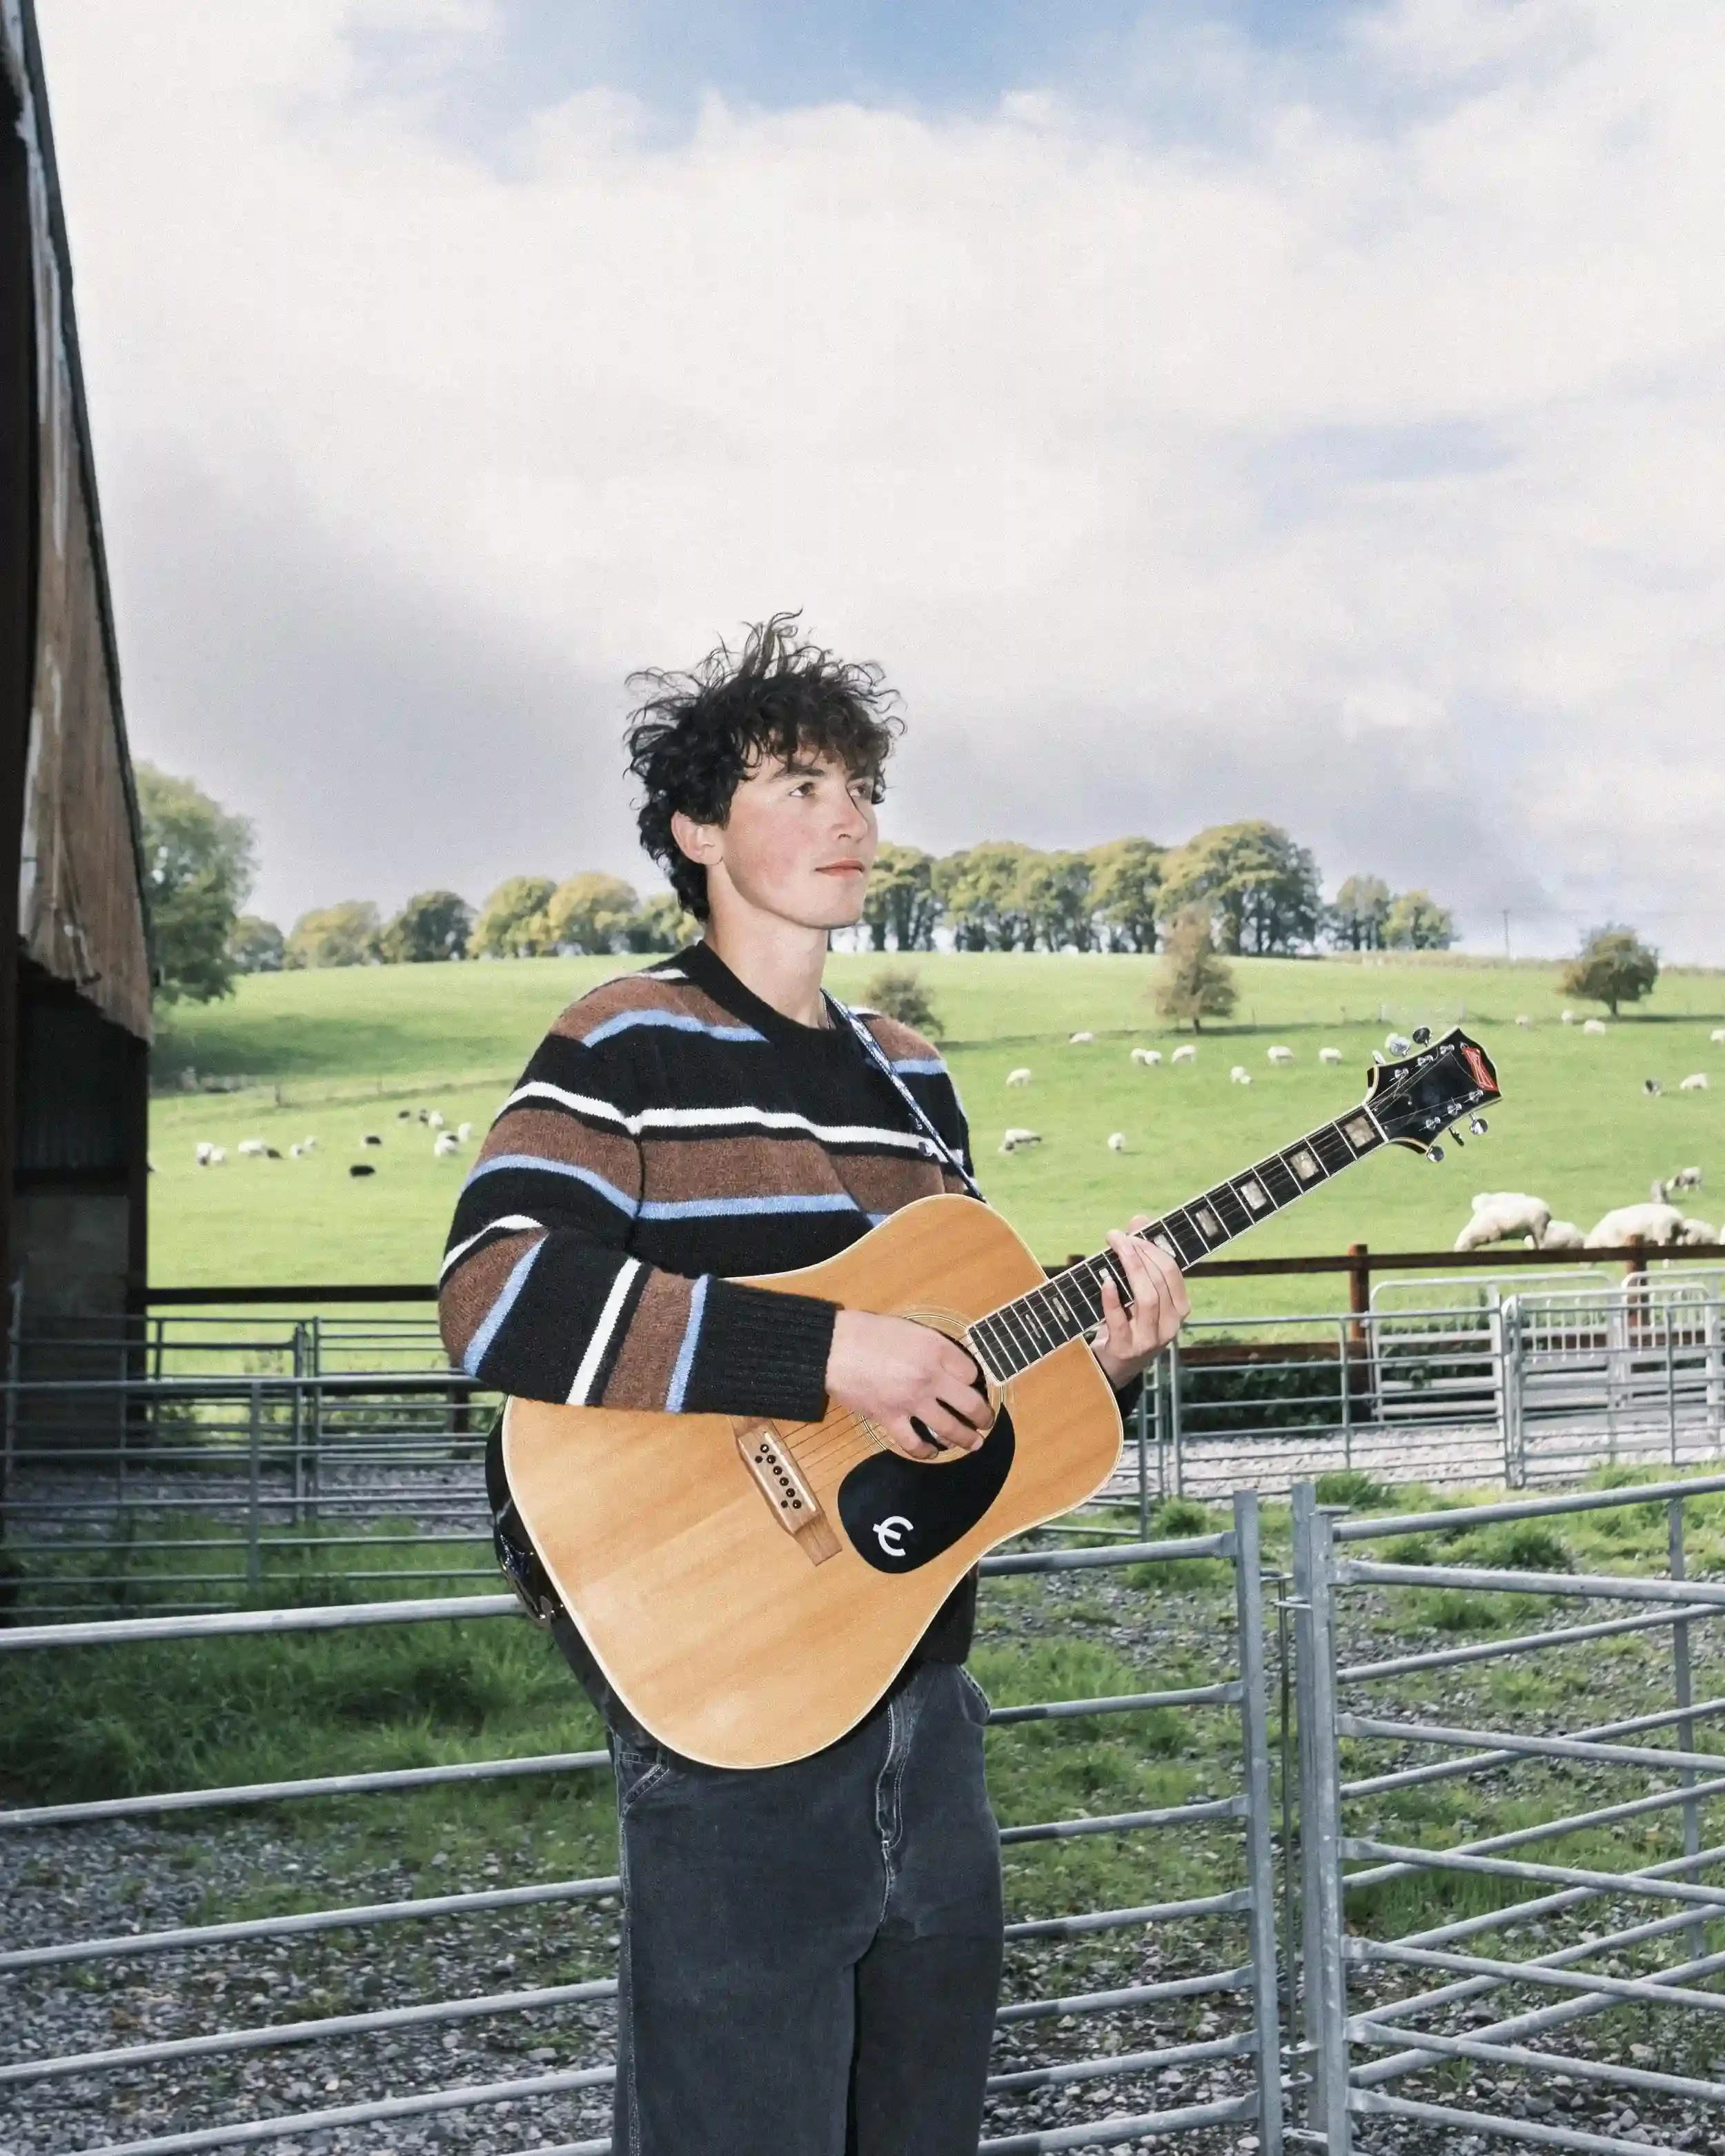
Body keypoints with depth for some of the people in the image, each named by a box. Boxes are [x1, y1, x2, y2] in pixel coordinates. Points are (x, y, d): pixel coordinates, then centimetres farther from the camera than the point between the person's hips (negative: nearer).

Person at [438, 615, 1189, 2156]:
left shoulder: (911, 1075, 15)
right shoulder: (630, 1045, -7)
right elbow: (498, 1298, -23)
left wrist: (1095, 1351, 2)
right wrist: (826, 1353, -26)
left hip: (923, 1689, 8)